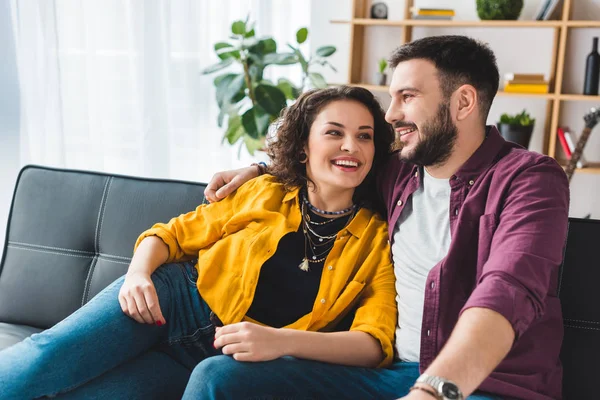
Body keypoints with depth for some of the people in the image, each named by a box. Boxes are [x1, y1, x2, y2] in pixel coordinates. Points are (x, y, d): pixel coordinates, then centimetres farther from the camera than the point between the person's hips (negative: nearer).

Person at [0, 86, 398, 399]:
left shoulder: (378, 239, -4)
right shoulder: (266, 194, 1)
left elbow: (375, 343, -15)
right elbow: (171, 234, 8)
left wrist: (281, 341, -31)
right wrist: (138, 274, -14)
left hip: (226, 361, -1)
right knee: (53, 354, -25)